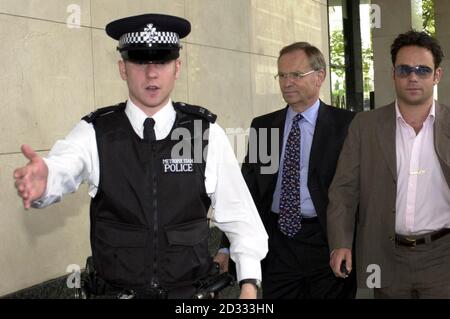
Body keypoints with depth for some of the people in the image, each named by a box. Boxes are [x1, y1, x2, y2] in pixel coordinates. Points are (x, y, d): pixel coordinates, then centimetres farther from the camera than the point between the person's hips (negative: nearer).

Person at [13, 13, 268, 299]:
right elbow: (63, 167, -28)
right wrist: (41, 182, -50)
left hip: (190, 292, 1)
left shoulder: (208, 133, -7)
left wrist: (249, 283, -10)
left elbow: (238, 213, -4)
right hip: (116, 290, 0)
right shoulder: (94, 133, -8)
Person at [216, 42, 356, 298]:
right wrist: (227, 247, 5)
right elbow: (247, 188, 9)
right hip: (277, 243, 3)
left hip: (326, 246, -3)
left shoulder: (346, 124, -3)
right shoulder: (262, 125, 8)